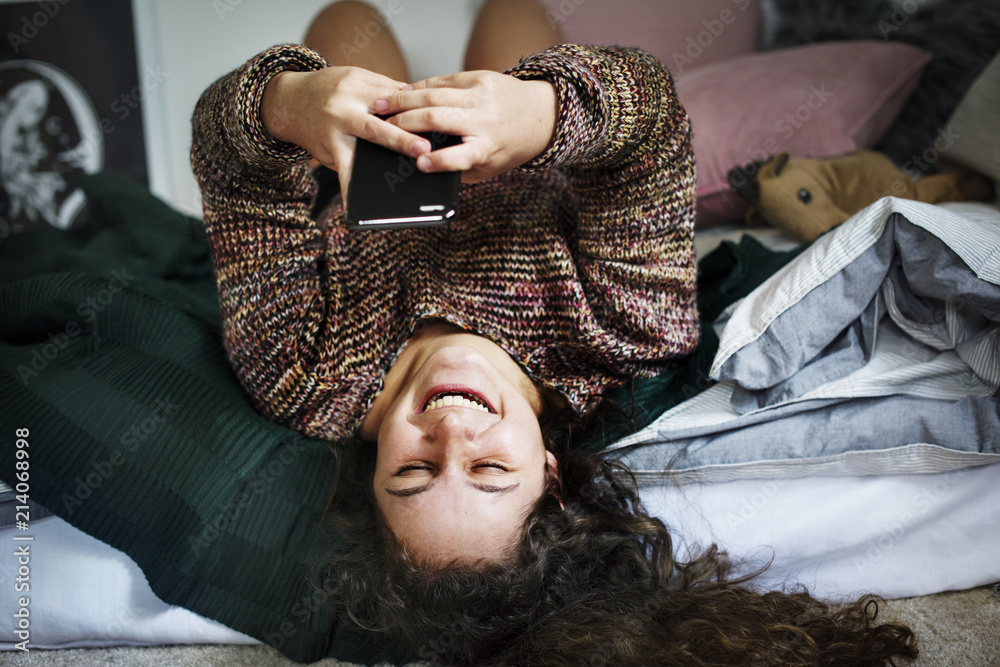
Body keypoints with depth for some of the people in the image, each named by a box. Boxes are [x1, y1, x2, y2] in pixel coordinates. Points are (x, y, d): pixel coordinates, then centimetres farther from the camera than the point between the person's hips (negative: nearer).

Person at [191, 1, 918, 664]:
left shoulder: (308, 381, -47)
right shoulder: (605, 359, -48)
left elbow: (230, 149, -42)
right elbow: (651, 99, -43)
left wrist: (287, 103, -67)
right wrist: (543, 112, -66)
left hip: (372, 235, 1)